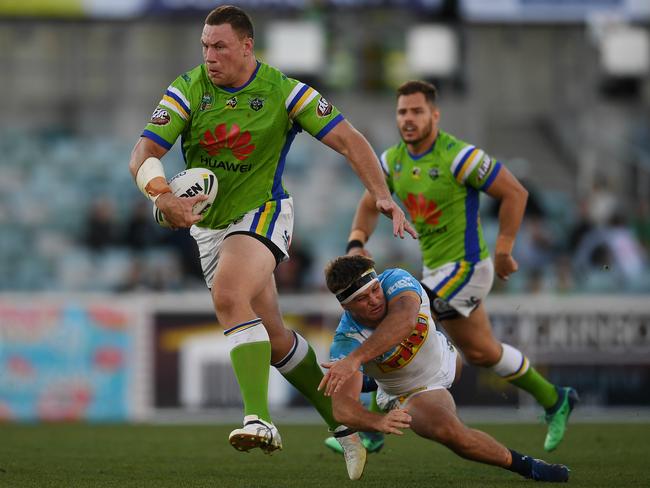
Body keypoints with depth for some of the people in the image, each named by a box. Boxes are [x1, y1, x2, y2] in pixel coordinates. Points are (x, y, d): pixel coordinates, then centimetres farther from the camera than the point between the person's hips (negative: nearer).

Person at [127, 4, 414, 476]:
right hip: (209, 225, 4)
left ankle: (259, 418, -38)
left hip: (262, 213, -4)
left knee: (229, 294, -32)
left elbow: (349, 139, -10)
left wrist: (382, 195, -24)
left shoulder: (283, 91, -12)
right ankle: (340, 418, 28)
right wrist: (165, 197, -34)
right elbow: (144, 156, -13)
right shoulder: (187, 91, -7)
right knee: (272, 336, 10)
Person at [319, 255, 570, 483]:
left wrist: (356, 357, -68)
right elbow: (341, 405, -46)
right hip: (411, 395, -5)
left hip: (444, 358, 5)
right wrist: (377, 422, -68)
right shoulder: (346, 342, -36)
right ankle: (524, 465, -12)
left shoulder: (395, 280, -34)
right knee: (448, 430, -35)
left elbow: (405, 319, -57)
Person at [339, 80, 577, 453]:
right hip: (436, 268, 9)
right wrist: (356, 244, -5)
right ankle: (553, 401, 37)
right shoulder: (394, 159, 2)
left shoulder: (458, 156, -20)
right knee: (481, 352, 18)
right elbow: (370, 205, 14)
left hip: (464, 266, -9)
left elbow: (515, 193, -15)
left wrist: (503, 251, -14)